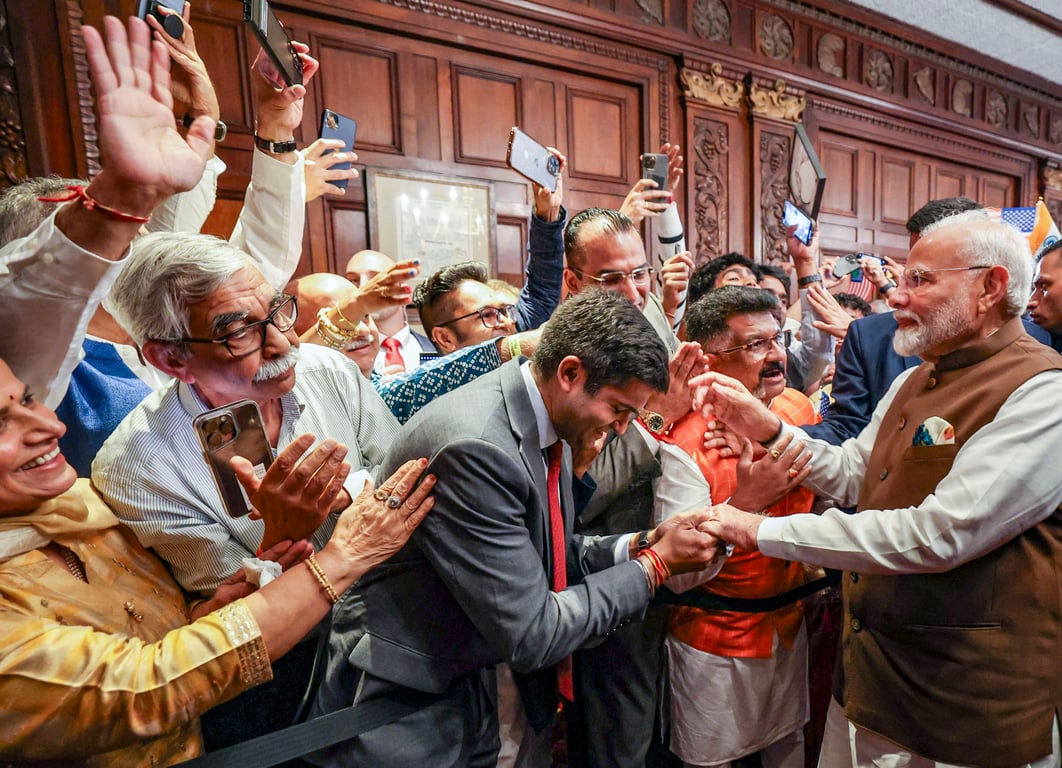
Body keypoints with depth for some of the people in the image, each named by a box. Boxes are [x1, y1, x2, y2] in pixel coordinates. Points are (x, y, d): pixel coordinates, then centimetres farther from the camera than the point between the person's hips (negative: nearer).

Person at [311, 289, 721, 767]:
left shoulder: (548, 428, -4)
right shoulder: (474, 445, -31)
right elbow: (531, 635, -27)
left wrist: (638, 545, -6)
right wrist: (654, 564, -17)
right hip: (409, 708, -7)